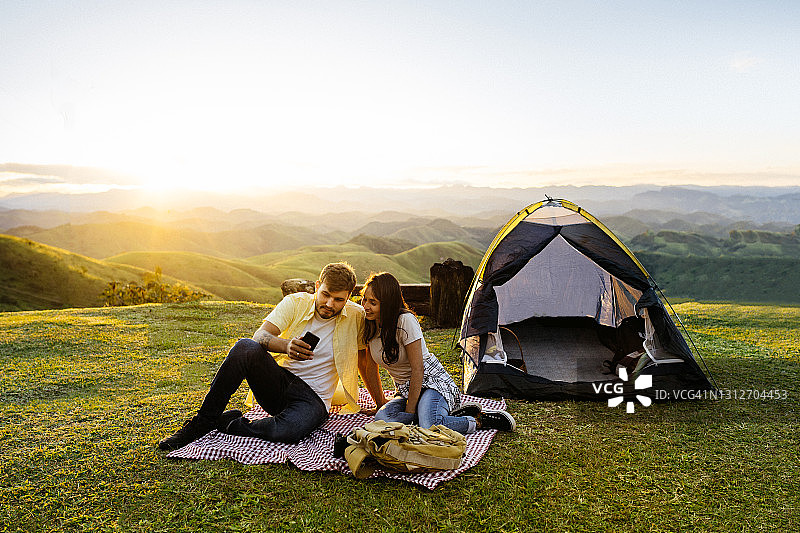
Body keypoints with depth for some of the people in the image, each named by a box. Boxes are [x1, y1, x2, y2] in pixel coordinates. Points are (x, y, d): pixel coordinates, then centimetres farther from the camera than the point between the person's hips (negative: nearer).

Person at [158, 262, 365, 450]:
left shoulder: (356, 316, -4)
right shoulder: (296, 302, -3)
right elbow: (259, 336, -17)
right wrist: (287, 346, -39)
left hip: (313, 398, -1)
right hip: (278, 382, 2)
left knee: (287, 432, -37)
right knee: (245, 347, -29)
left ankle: (230, 423, -8)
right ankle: (204, 421, -15)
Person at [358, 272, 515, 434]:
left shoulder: (405, 321, -20)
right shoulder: (369, 324, 0)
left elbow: (417, 369, -19)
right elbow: (371, 367, 10)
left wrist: (410, 410, -18)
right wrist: (381, 404, 12)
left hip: (432, 382, -7)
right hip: (406, 391, 7)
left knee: (430, 428, -36)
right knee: (382, 418, -27)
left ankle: (478, 420, -8)